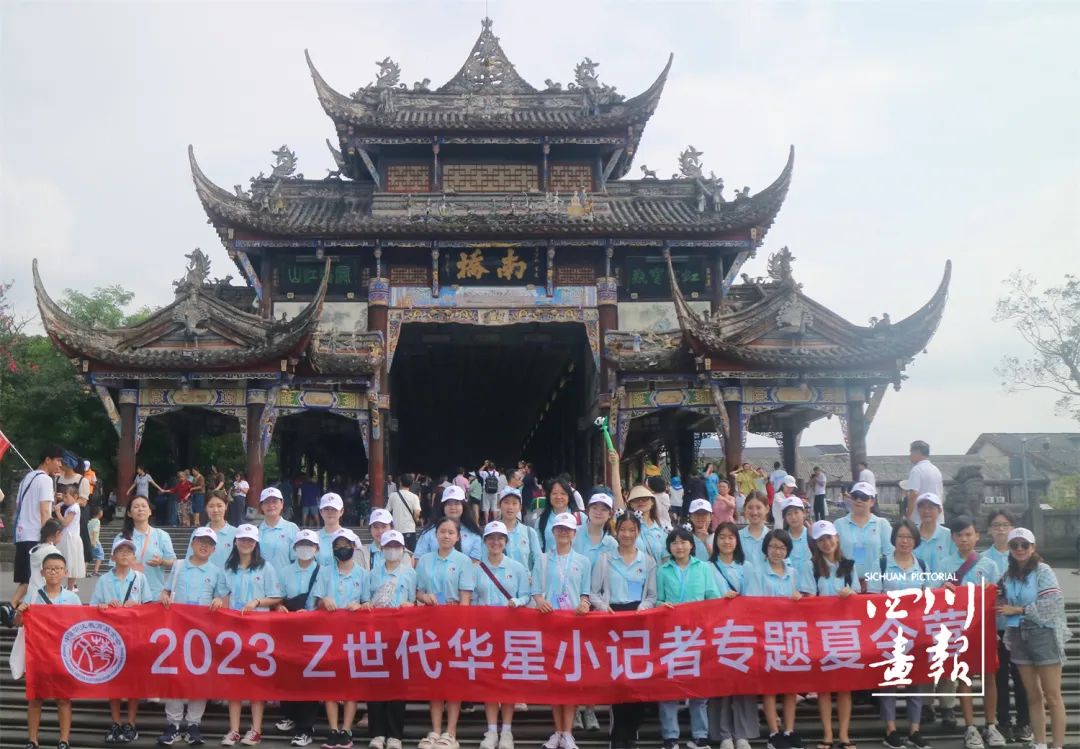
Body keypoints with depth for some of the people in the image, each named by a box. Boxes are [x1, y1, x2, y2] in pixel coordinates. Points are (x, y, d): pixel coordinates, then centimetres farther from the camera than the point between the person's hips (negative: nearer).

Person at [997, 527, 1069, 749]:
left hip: (1044, 635, -5)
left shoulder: (1043, 571, -7)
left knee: (1052, 696, -3)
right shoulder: (1009, 575, 10)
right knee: (1033, 696, 10)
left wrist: (1017, 610, -13)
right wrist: (1000, 602, -1)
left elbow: (1053, 604, -16)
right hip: (1019, 637, 5)